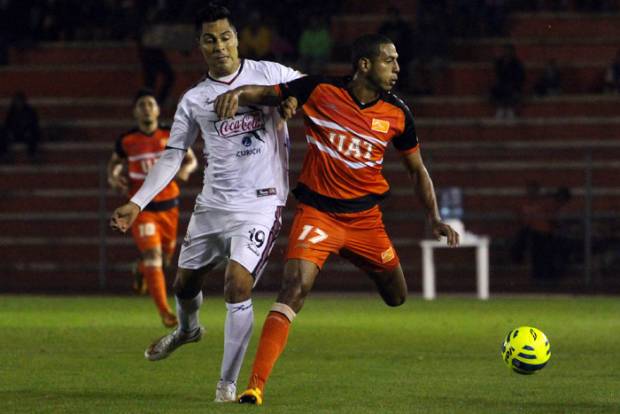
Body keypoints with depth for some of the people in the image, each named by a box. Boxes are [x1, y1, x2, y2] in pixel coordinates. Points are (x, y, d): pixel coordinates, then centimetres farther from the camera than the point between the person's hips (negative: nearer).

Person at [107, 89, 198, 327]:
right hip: (142, 207, -3)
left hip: (168, 206, 3)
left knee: (165, 256, 17)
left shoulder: (172, 136, -3)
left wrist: (186, 169, -14)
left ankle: (141, 271, 54)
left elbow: (191, 159, 9)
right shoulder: (127, 141, -3)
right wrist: (113, 177, -6)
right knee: (152, 255, -17)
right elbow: (115, 162, 16)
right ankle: (164, 311, -20)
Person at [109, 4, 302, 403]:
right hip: (212, 205, 4)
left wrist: (294, 98, -11)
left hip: (260, 205, -4)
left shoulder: (269, 74, -1)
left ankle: (228, 385, -9)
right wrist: (137, 203, 4)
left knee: (238, 285, -19)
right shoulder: (194, 100, 6)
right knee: (185, 283, 15)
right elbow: (172, 156, 11)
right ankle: (188, 329, 53)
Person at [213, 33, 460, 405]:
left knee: (397, 298, 15)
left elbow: (418, 169, 11)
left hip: (366, 217, 4)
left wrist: (435, 218, 3)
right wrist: (237, 94, -22)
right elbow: (264, 95, 0)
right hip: (317, 213, -4)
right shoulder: (320, 91, -10)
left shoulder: (397, 114, -2)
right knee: (295, 287, -24)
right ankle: (256, 386, -26)